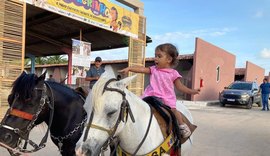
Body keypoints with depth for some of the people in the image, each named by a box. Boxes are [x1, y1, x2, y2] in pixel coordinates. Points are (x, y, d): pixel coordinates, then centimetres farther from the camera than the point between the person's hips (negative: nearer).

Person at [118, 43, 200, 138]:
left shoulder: (173, 73, 3)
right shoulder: (154, 69, 8)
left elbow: (180, 86, 9)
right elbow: (142, 69, -2)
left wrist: (191, 91, 1)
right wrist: (129, 68, -14)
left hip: (167, 98, -2)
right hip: (152, 96, 2)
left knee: (173, 110, -17)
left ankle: (182, 125, 6)